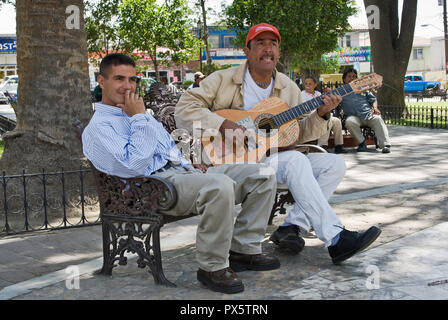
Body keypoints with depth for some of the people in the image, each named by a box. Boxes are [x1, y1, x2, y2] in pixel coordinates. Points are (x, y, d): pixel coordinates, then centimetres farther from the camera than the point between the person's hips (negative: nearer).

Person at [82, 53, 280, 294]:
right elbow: (134, 166, -16)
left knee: (263, 175, -3)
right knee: (220, 185, -38)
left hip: (182, 170, 9)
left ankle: (243, 250, 1)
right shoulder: (98, 127, -2)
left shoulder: (142, 114, 28)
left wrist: (190, 166, 15)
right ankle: (212, 267, -22)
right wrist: (139, 118, -8)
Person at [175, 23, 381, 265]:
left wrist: (321, 114, -8)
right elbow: (184, 109, -11)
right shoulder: (224, 80, -2)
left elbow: (299, 134, 12)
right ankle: (336, 240, -31)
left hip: (276, 158, 7)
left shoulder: (289, 88, 14)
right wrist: (224, 125, -24)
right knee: (295, 160, -31)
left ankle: (291, 227, -15)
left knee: (335, 164, -7)